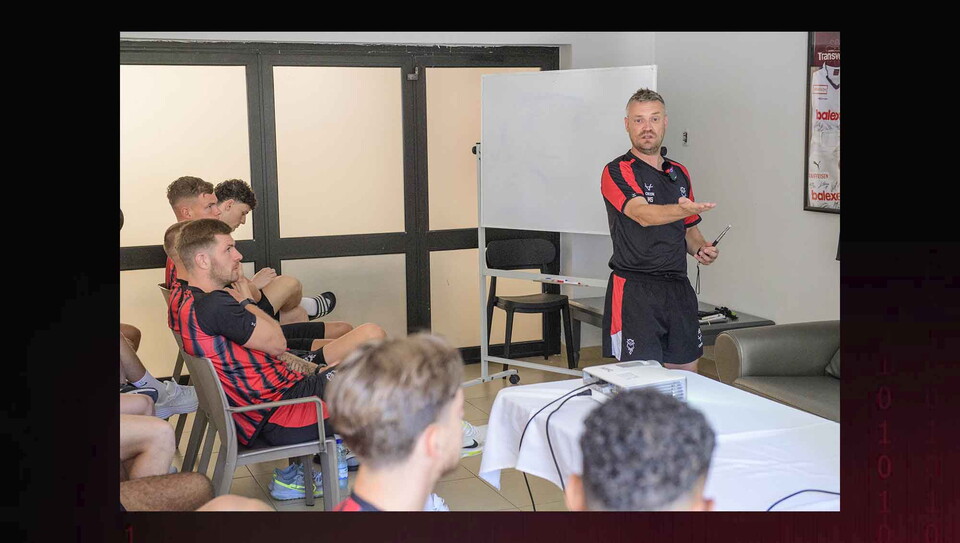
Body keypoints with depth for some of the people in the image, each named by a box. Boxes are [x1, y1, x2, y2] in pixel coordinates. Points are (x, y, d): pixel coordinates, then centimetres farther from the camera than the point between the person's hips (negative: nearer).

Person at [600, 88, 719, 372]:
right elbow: (644, 215, -24)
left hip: (678, 289, 6)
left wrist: (701, 249, 2)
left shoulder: (679, 173, 15)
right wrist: (682, 210, -42)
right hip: (635, 291, -6)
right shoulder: (617, 172, -6)